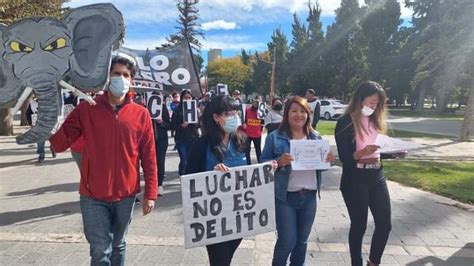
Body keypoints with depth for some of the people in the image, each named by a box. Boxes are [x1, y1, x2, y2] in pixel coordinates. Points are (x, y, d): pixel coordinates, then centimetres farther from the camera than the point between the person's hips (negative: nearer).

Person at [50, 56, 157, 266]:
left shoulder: (141, 114, -2)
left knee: (118, 246, 19)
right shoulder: (86, 109, -2)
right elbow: (60, 144, -3)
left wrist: (150, 193, 0)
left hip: (126, 195, 1)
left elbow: (148, 158, 0)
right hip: (93, 196, -1)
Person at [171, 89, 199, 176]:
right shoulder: (177, 110, 1)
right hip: (181, 139, -2)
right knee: (184, 161, -5)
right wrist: (181, 126, -19)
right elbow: (173, 125, -2)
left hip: (193, 138, 2)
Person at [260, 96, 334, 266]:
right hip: (285, 197, -4)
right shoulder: (275, 137, -7)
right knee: (287, 241, 1)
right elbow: (263, 164, -7)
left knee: (302, 240, 16)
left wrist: (328, 160, -8)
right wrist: (279, 162, -25)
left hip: (309, 196, 5)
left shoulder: (315, 138, 8)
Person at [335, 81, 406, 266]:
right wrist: (361, 153, -33)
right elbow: (343, 157, -16)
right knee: (359, 225, 6)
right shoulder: (345, 122, -11)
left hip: (377, 178, 6)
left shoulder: (375, 120, 9)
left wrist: (395, 153, -4)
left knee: (385, 223, 9)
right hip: (354, 181, -6)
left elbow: (379, 151, 13)